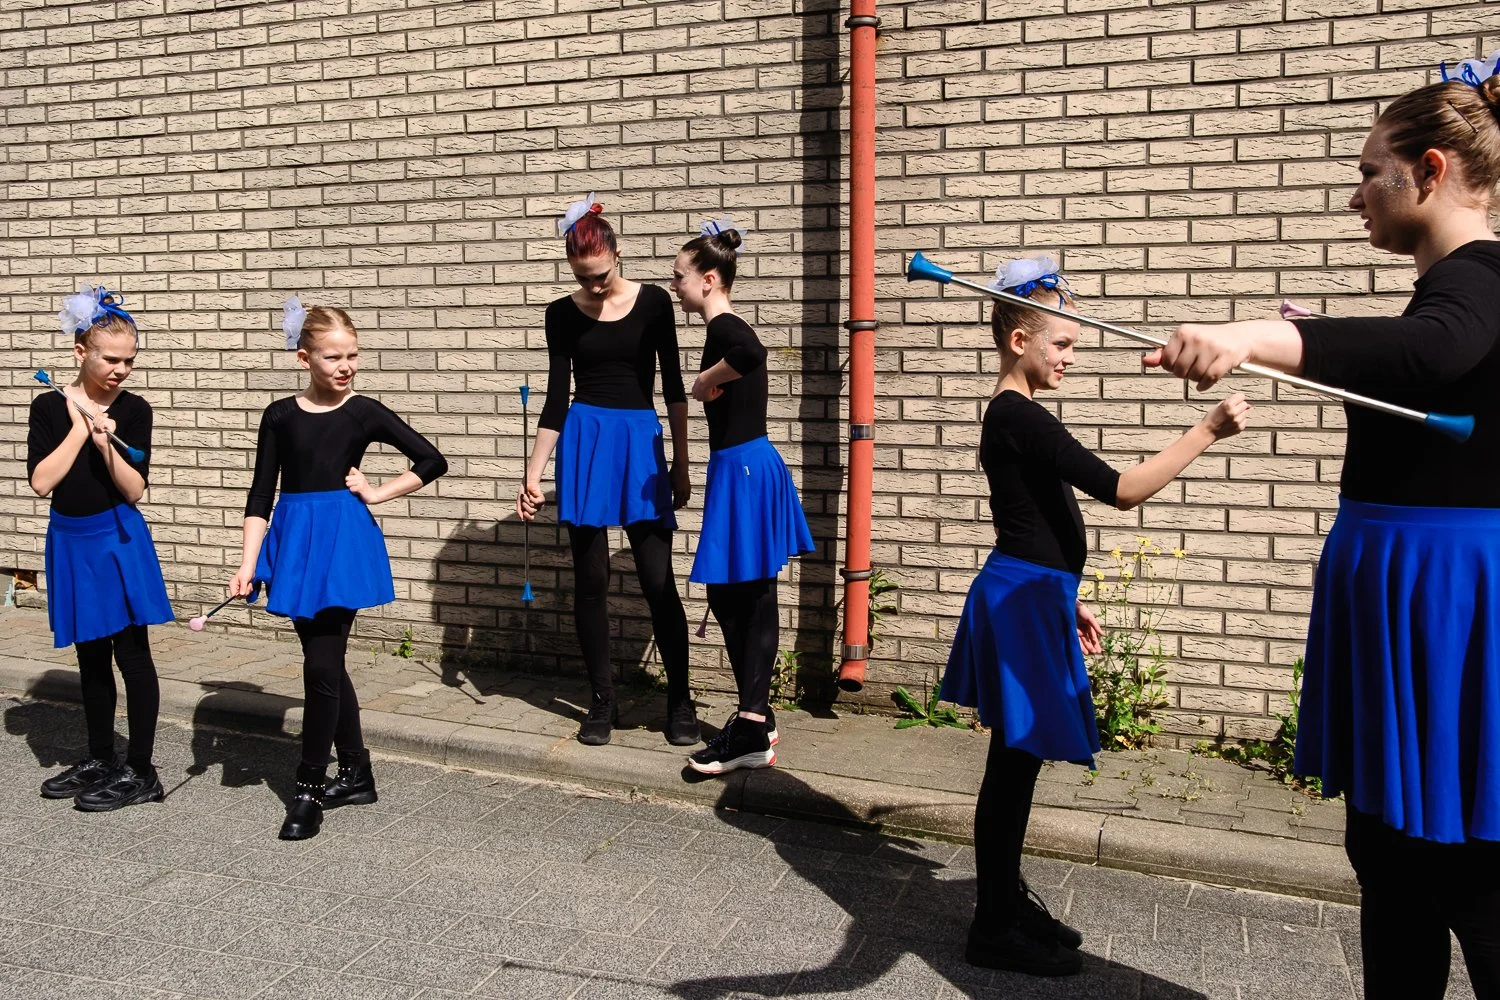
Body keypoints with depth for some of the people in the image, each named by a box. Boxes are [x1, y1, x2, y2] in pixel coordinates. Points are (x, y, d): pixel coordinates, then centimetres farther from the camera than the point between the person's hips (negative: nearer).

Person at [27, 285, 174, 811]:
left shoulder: (133, 410, -5)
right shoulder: (50, 407, -1)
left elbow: (134, 490, -9)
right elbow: (41, 481, -10)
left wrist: (106, 444, -22)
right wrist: (80, 430, -12)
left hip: (118, 540, -3)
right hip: (71, 542, 3)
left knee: (132, 654, -1)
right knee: (91, 656, 15)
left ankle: (140, 772, 7)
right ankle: (99, 761, 29)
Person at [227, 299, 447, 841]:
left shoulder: (364, 413, -2)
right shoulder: (280, 416, 3)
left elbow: (433, 461, 1)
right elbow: (260, 495, 3)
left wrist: (376, 493, -2)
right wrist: (247, 565, -2)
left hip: (344, 541, -3)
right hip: (295, 542, 3)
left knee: (321, 665, -5)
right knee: (327, 662, 11)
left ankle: (309, 788, 8)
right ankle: (356, 774, 25)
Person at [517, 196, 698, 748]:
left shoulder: (652, 302, 0)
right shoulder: (563, 314, 4)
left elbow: (673, 386, 3)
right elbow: (556, 397, 5)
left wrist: (680, 464, 2)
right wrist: (533, 474, 1)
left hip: (641, 440, -1)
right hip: (583, 443, 1)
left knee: (658, 579, -3)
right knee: (590, 580, 3)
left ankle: (681, 701, 10)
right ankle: (603, 700, 16)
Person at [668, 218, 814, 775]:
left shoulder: (724, 329, -15)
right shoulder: (731, 329, 15)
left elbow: (753, 354, -39)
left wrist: (706, 380, -23)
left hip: (742, 471, -10)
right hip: (753, 465, 10)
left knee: (735, 597, -4)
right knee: (749, 599, 13)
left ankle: (752, 733, 4)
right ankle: (755, 719, 22)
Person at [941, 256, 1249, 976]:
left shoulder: (1012, 415, 15)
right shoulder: (1021, 418, -17)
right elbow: (1122, 489, -23)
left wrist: (1065, 598, 23)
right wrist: (1207, 430, -19)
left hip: (1030, 598, 10)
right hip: (1022, 601, -10)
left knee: (1016, 761, 16)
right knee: (1014, 762, -2)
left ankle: (1006, 903, 29)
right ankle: (996, 929, 10)